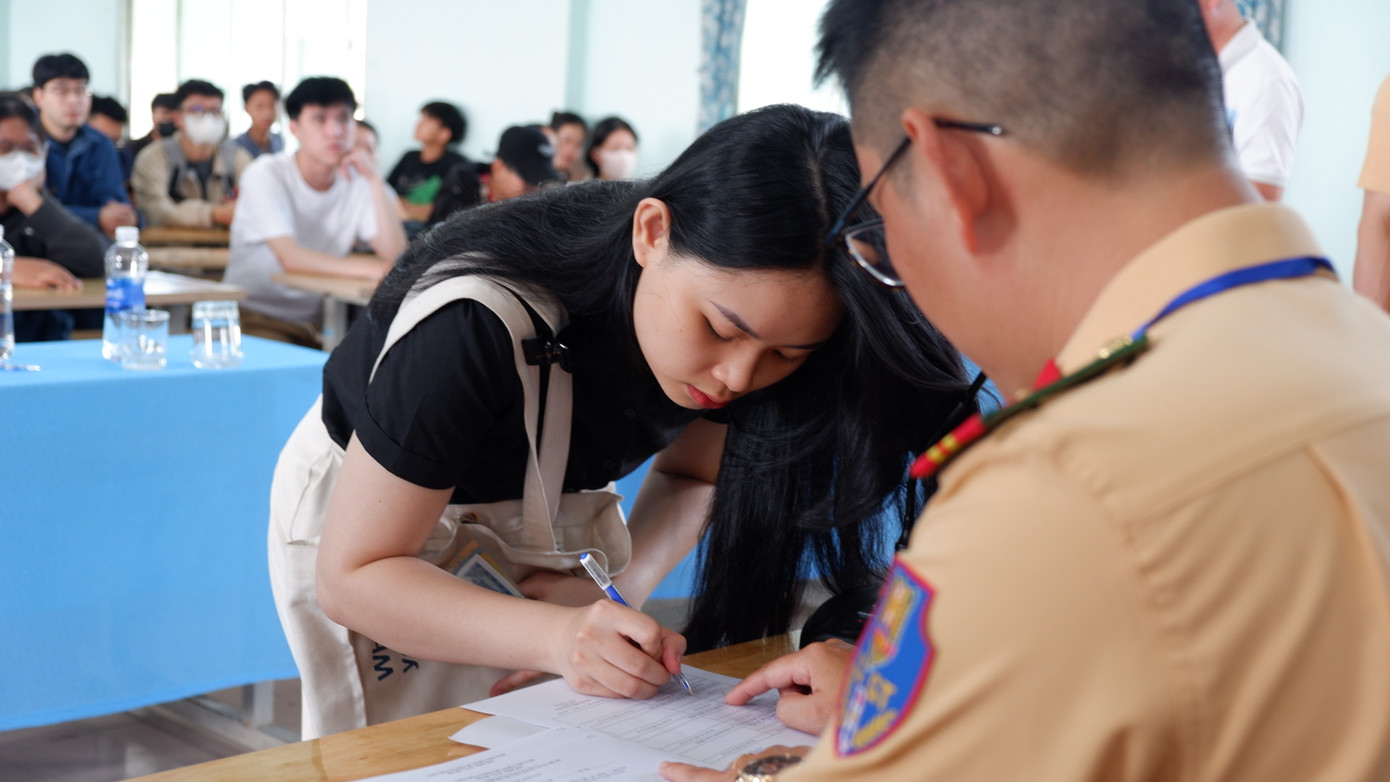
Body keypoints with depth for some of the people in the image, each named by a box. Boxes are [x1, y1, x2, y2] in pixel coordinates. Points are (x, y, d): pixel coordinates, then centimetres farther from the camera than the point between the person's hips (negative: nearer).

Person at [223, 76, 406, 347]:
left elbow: (394, 256, -12)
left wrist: (375, 181, -17)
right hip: (254, 318, -5)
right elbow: (290, 257, -26)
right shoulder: (264, 175, -11)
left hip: (312, 326, 5)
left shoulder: (358, 182, 0)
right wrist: (370, 269, -36)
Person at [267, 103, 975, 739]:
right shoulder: (477, 326, -38)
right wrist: (560, 636, -46)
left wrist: (616, 595, -22)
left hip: (547, 515, 4)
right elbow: (352, 577, -32)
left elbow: (691, 473, -3)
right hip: (367, 515, -4)